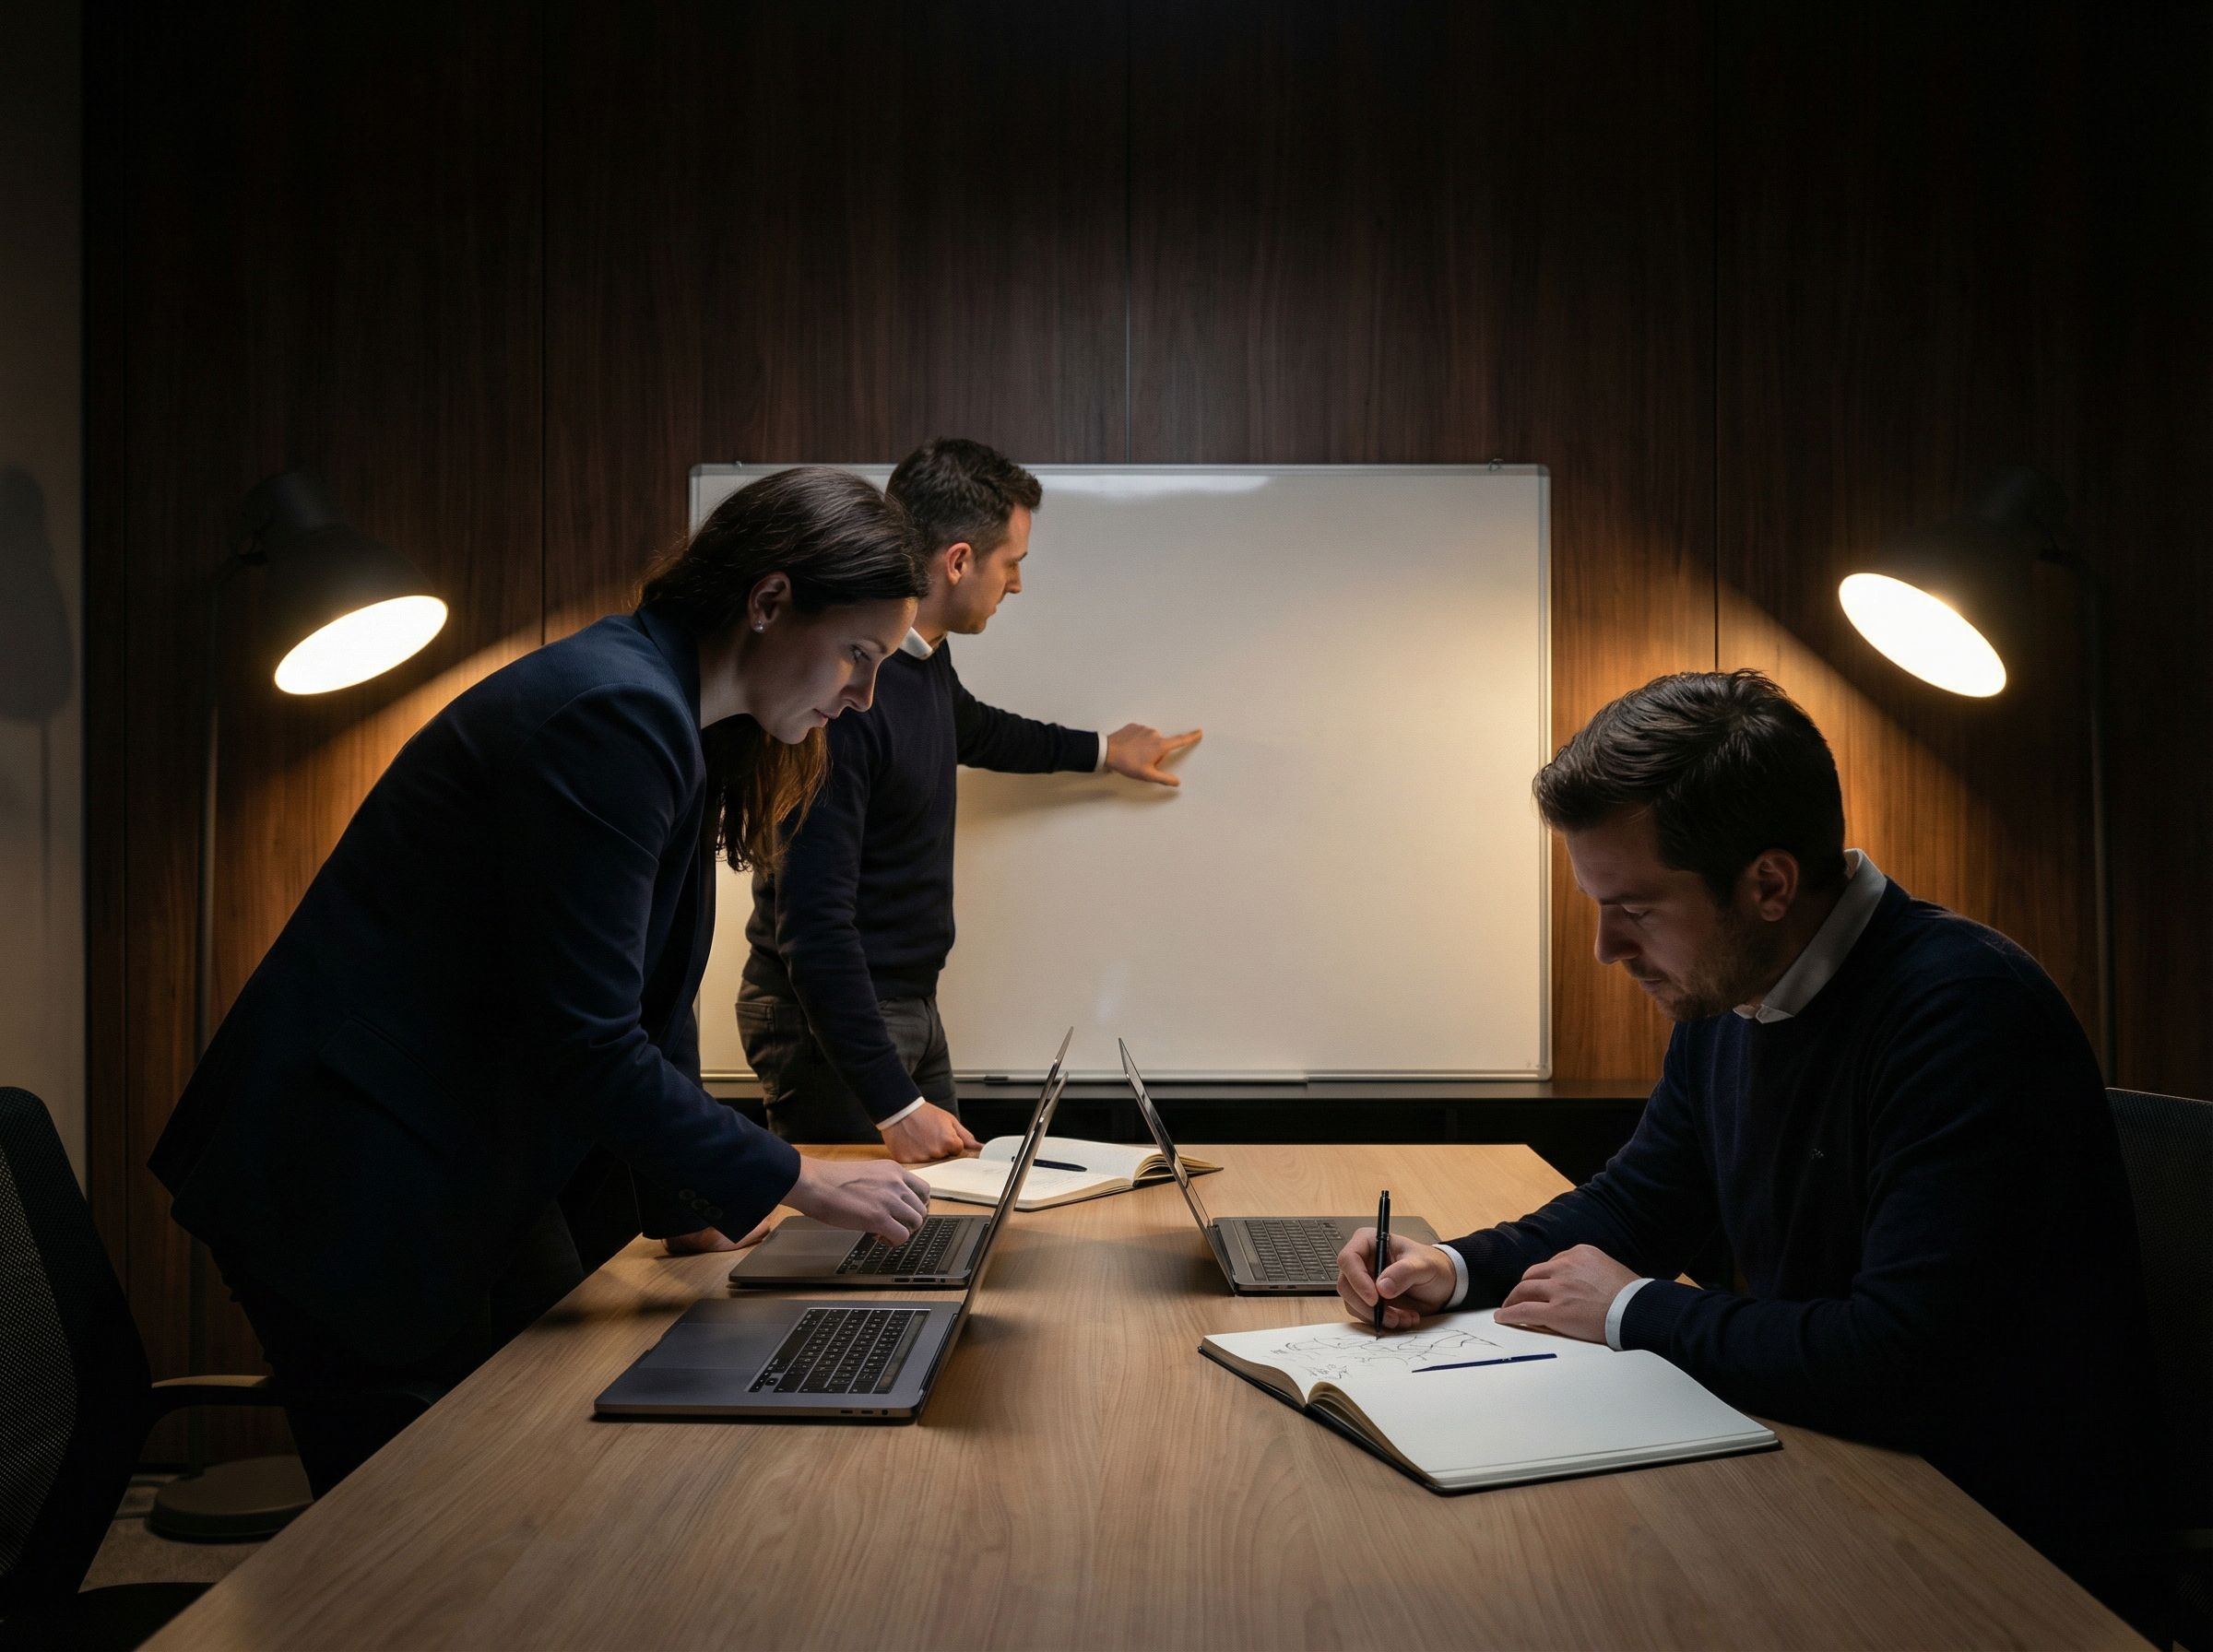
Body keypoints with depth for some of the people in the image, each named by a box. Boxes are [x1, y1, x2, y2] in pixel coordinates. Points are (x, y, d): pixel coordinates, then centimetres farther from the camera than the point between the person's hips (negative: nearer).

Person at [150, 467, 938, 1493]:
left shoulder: (665, 718, 8)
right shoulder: (617, 714, -24)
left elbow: (650, 1000, 12)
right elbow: (588, 1045, -26)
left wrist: (692, 1205, 12)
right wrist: (798, 1182, -17)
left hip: (463, 1169, 10)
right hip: (355, 1187, -10)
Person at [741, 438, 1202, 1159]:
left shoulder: (923, 657, 4)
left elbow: (967, 729, 30)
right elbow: (814, 925, -28)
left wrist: (1102, 750, 41)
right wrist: (895, 1106, -27)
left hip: (911, 1005, 9)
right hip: (832, 1019, -9)